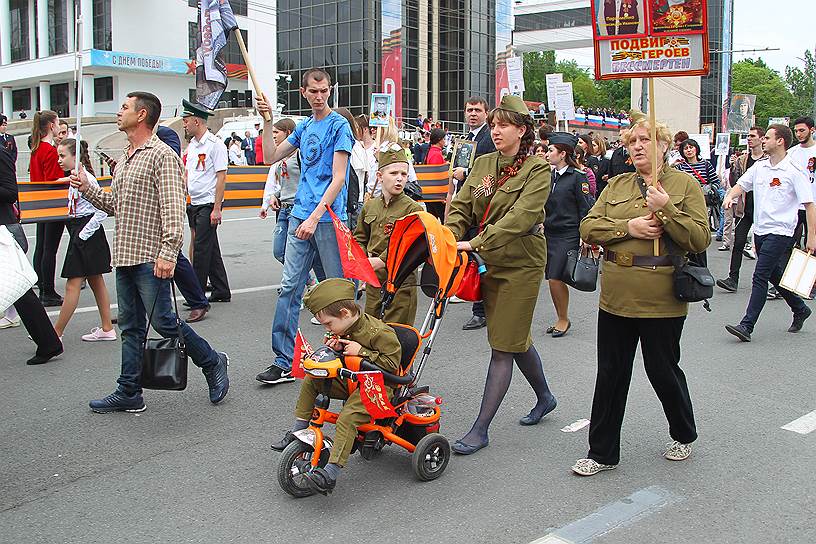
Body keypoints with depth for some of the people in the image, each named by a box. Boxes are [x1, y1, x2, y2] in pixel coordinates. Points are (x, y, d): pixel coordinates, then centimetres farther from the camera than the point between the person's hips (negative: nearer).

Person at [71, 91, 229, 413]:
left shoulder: (162, 155, -9)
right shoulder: (124, 159, 19)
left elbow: (173, 209, -18)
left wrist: (168, 253, -24)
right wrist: (87, 189, 9)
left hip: (151, 258, -9)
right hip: (124, 256, 9)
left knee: (162, 321, -4)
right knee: (130, 327, 12)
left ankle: (212, 362, 15)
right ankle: (129, 393, 19)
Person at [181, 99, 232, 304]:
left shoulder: (215, 144, -10)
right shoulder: (191, 145, 15)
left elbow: (221, 177, -14)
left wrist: (216, 209, -18)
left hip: (208, 204, -8)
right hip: (194, 204, 8)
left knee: (202, 249, -7)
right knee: (211, 249, 12)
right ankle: (221, 291, 19)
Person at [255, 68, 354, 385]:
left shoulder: (339, 125, -5)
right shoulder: (303, 127, 16)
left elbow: (338, 178, -13)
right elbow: (271, 157, 20)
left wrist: (315, 217, -20)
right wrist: (267, 121, 9)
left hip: (329, 217, -6)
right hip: (300, 216, 6)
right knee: (289, 287, 2)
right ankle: (284, 362, 7)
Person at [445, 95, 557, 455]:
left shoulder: (537, 169, -11)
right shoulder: (483, 164, 8)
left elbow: (520, 217, -24)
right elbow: (461, 207, 2)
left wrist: (476, 243, -32)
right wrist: (450, 238, -18)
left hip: (521, 265, -7)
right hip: (488, 262, 7)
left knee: (503, 346, -3)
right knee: (517, 337, 19)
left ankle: (480, 429, 3)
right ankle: (544, 397, 41)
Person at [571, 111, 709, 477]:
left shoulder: (684, 184, -1)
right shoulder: (616, 186, 12)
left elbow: (700, 239, -8)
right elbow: (588, 227, 2)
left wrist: (665, 210, -18)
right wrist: (628, 227, -12)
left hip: (662, 300, -4)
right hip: (616, 298, 4)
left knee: (663, 371, 10)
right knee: (610, 374, 8)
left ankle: (684, 436, 37)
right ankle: (602, 453, 20)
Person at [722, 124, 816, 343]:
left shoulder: (794, 172, -10)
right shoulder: (759, 167, 9)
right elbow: (741, 185, 16)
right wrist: (730, 196, -8)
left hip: (780, 232, -7)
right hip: (760, 230, 7)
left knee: (760, 276, -12)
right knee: (774, 275, 18)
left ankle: (747, 326, -11)